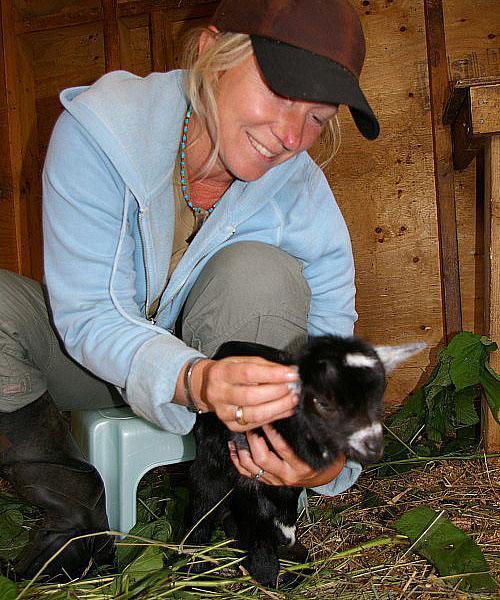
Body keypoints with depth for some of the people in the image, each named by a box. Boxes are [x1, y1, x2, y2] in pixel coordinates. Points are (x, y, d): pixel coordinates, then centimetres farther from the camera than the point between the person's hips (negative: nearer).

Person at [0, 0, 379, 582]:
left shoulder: (305, 201, -19)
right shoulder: (99, 128, -25)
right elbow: (88, 314, -28)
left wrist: (330, 459, -40)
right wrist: (192, 381, -49)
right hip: (95, 357, 0)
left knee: (261, 272, -30)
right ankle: (73, 505, -7)